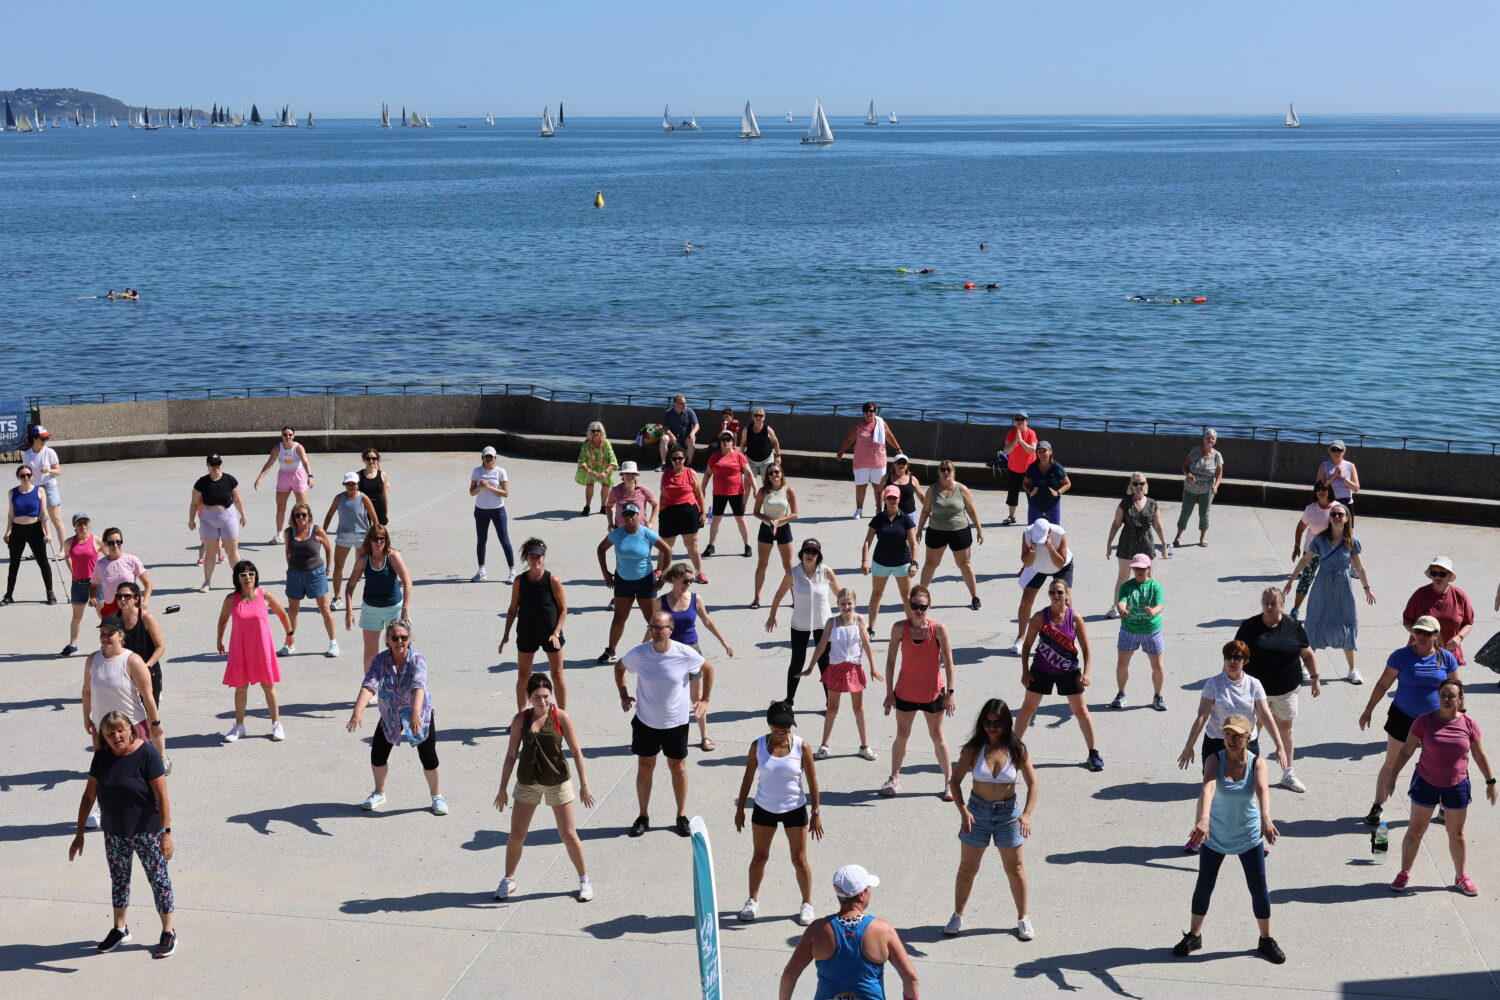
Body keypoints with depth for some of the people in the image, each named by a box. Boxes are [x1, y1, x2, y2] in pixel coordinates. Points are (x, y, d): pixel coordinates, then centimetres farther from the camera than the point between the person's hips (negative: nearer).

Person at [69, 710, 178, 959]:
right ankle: (120, 929, 37)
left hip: (146, 832, -5)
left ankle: (168, 932, 19)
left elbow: (162, 796, -20)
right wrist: (79, 833, 4)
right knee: (118, 879, 19)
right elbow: (89, 796, 4)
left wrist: (166, 833, -23)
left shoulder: (146, 754, -19)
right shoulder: (102, 757, -3)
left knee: (159, 879, 5)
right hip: (114, 833, 5)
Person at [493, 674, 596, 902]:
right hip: (527, 783, 2)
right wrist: (502, 789, 4)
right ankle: (508, 881, 25)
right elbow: (511, 755, 3)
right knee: (516, 835, 6)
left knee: (569, 834, 3)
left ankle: (584, 880, 20)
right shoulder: (520, 719, -4)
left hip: (557, 781, -2)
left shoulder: (561, 717, -10)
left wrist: (584, 785, -12)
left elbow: (576, 751, -8)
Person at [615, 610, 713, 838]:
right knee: (644, 768, 10)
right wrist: (623, 695, 1)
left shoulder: (686, 654, -17)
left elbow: (708, 669, 3)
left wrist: (704, 699, 2)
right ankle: (643, 817, 25)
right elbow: (619, 667, 8)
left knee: (678, 767, 11)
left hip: (676, 722, -1)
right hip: (645, 721, 1)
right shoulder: (638, 654, -13)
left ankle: (682, 816, 27)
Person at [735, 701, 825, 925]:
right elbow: (748, 778, 1)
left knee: (799, 860, 5)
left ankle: (807, 904, 22)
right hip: (764, 809, 1)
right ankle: (753, 900, 30)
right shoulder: (758, 746, -9)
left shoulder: (801, 747, -13)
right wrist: (740, 809, 4)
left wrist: (816, 814, -6)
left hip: (795, 809, -1)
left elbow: (812, 781, -6)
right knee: (759, 857, 13)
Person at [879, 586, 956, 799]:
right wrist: (889, 692, -3)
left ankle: (949, 782, 20)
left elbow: (948, 663, -10)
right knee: (902, 735, 14)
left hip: (933, 692, -2)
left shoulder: (939, 629, -16)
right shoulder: (900, 628, -11)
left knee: (937, 736, 10)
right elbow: (891, 660, -4)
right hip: (905, 691, 2)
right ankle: (894, 779, 30)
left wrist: (950, 693, -12)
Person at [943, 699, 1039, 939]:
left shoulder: (1017, 750, -10)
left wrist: (1027, 814, -25)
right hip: (977, 811, 0)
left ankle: (1023, 918, 25)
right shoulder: (973, 749, -10)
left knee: (1015, 869, 9)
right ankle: (958, 915, 27)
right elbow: (955, 781, -8)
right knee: (967, 868, 10)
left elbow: (1032, 784, -10)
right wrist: (963, 810, -23)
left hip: (1008, 812, 0)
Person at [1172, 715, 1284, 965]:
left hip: (1249, 837, 0)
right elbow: (1208, 787, -35)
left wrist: (1266, 818, -54)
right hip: (1215, 836, 0)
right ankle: (1194, 935, 27)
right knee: (1204, 884, 9)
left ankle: (1266, 940, 24)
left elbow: (1263, 790, -34)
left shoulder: (1257, 763, -15)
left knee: (1258, 887, 5)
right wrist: (1203, 819, -53)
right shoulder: (1215, 760, -17)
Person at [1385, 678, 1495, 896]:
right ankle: (1404, 874, 19)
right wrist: (1392, 776, -4)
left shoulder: (1469, 724, -8)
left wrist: (1490, 782, 4)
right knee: (1415, 830, 7)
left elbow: (1480, 755, 3)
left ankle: (1461, 877, 28)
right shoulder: (1425, 721, -12)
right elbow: (1406, 750, -5)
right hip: (1426, 784, -1)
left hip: (1456, 786, 1)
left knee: (1456, 833, 14)